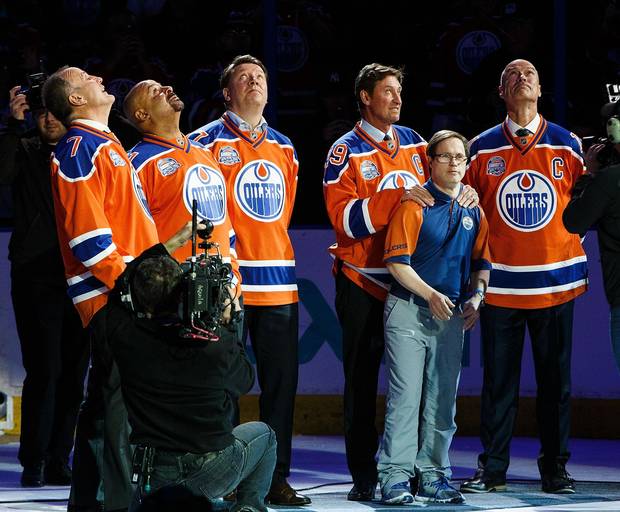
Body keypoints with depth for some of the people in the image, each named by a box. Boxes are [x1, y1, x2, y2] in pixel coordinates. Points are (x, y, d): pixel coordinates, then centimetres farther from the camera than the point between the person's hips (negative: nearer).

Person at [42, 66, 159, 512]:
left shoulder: (106, 144, 23)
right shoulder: (78, 149, -8)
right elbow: (86, 232, -17)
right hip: (107, 295, -10)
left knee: (104, 399, 13)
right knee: (122, 396, -13)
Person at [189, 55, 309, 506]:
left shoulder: (284, 147, 17)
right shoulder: (208, 142, 0)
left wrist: (271, 247, 15)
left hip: (279, 282, 5)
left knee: (281, 382, 4)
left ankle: (276, 478, 10)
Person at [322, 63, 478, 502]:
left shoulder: (413, 142, 10)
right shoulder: (346, 152, -5)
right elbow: (344, 216, -16)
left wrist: (464, 192, -5)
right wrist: (398, 199, -24)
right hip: (364, 283, -4)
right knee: (363, 381, 0)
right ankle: (364, 476, 4)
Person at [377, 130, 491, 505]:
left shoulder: (474, 210, 10)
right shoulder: (415, 204, -7)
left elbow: (482, 262, 17)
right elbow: (397, 262, -11)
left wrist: (476, 296, -1)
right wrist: (431, 295, -17)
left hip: (452, 316, 5)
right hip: (409, 310, -5)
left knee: (443, 399, 7)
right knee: (406, 394, -9)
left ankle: (433, 475, 14)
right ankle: (396, 477, -8)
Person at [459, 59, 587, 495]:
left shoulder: (567, 145, 5)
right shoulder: (482, 149, 5)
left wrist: (578, 269, 4)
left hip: (555, 282, 0)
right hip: (500, 283, 0)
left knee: (555, 378, 4)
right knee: (499, 379, 2)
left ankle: (555, 468, 12)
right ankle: (492, 469, 7)